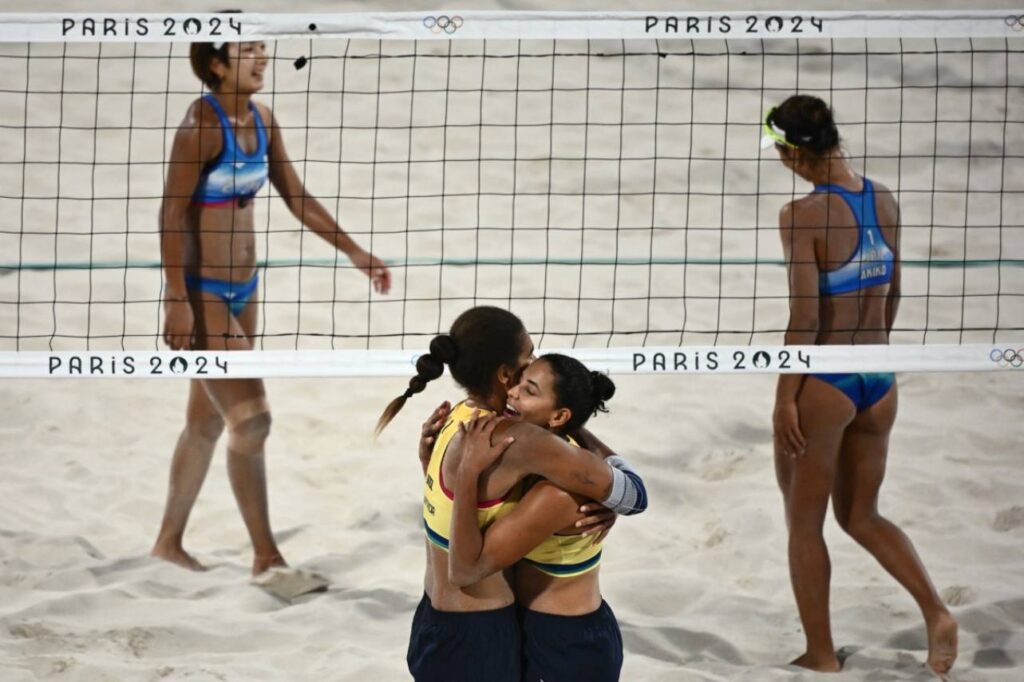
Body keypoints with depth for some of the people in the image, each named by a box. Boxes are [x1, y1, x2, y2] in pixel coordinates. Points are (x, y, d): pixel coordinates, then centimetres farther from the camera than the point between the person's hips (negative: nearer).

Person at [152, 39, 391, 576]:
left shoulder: (261, 119, 5)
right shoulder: (203, 123, -18)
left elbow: (297, 199, 14)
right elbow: (172, 214, -19)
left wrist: (354, 253, 13)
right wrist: (177, 300, -23)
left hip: (243, 290, 8)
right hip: (201, 294, -8)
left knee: (208, 421, 15)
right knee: (251, 418, -9)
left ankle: (169, 541, 26)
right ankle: (266, 557, -2)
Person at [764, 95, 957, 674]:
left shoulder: (803, 215, -19)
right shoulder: (886, 202, 1)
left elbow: (805, 319, -20)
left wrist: (785, 397, -12)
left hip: (822, 384, -6)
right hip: (878, 382, 6)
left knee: (805, 525, 12)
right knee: (862, 517, 20)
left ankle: (821, 654, 20)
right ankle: (936, 612, 2)